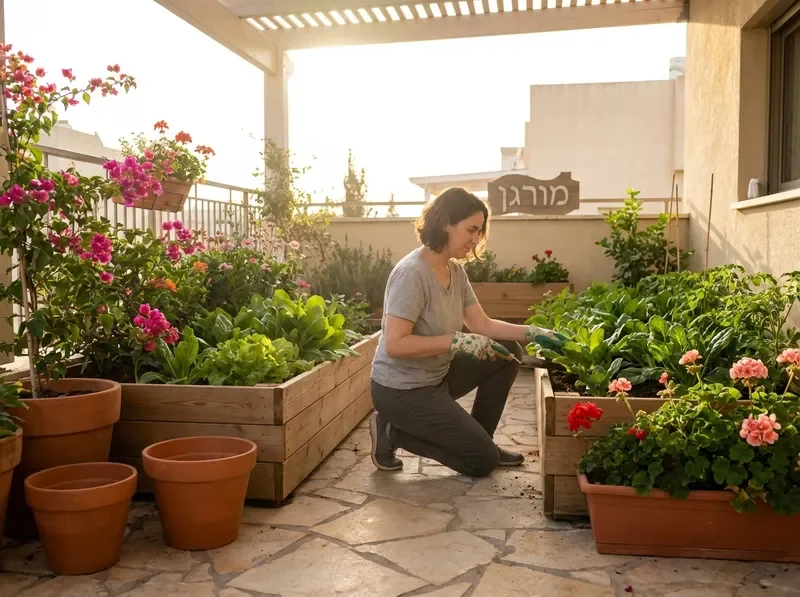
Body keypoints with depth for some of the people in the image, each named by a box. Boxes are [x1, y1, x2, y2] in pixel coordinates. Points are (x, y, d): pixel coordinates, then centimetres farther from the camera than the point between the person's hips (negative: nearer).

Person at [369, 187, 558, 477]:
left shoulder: (456, 270, 2)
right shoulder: (412, 273, -25)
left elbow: (483, 325, 4)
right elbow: (394, 345, -29)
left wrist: (533, 332, -6)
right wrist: (457, 341, -28)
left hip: (438, 375, 9)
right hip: (402, 389, -9)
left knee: (508, 353, 6)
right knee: (483, 460, -5)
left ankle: (479, 439, 16)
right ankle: (393, 431, 4)